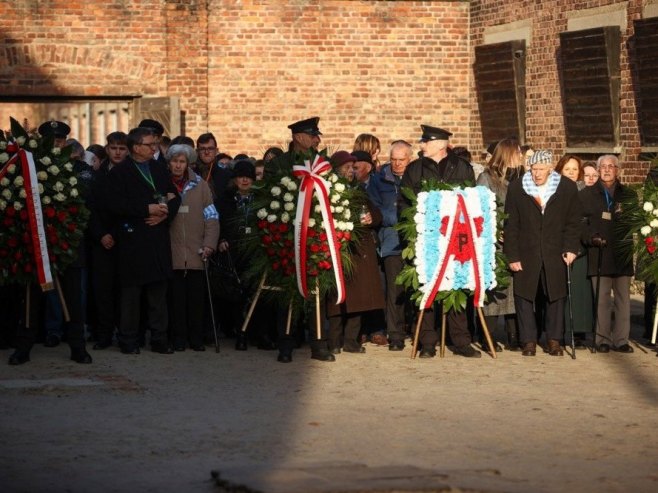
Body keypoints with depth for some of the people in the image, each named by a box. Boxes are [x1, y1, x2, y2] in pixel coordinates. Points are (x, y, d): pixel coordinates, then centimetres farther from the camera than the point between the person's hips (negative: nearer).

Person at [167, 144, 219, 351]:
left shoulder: (200, 186, 8)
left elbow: (211, 217, 5)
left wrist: (209, 243, -4)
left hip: (196, 252, 1)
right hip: (172, 252, -1)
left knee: (197, 297, 1)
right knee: (176, 296, -1)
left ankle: (196, 337, 9)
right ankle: (179, 337, 6)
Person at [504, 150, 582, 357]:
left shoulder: (567, 188, 1)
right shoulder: (516, 188, 0)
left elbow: (573, 222, 4)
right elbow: (511, 225, 0)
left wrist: (571, 248, -7)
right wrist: (512, 256, -4)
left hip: (555, 254, 0)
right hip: (526, 254, 0)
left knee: (556, 296, 5)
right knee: (524, 296, -1)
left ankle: (554, 340, 15)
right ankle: (529, 341, 8)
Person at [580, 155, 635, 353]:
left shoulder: (628, 195, 14)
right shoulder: (586, 195, 10)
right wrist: (591, 237, -12)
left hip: (622, 255, 2)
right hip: (599, 255, -2)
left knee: (623, 298, 0)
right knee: (601, 299, -3)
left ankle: (621, 340, 4)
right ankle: (603, 340, 2)